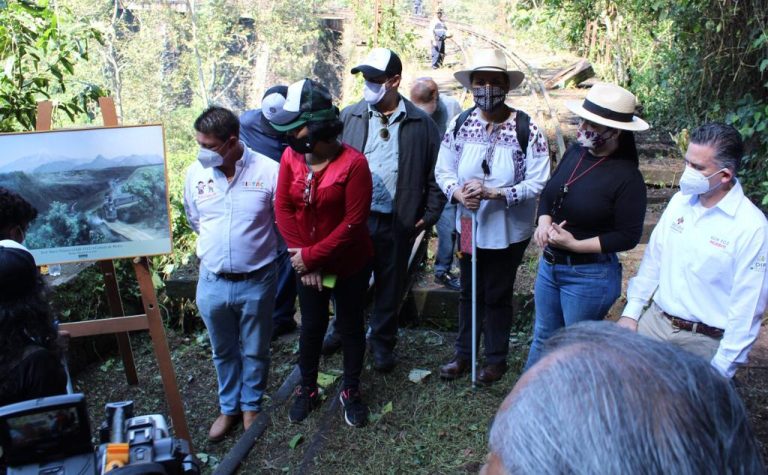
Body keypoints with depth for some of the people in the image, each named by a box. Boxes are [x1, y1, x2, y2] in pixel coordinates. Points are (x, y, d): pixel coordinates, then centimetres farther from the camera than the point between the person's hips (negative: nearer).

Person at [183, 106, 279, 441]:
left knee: (254, 351, 17)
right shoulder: (195, 173, -5)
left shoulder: (268, 171, -16)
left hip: (257, 281, -2)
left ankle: (251, 405, 41)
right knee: (223, 351, 21)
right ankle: (229, 407, 43)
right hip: (212, 282, 3)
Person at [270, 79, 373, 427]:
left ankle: (351, 391, 34)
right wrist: (302, 258, -13)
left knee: (350, 327, 13)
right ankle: (307, 389, 38)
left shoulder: (353, 163, -21)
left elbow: (354, 221, -21)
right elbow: (283, 208, -6)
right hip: (306, 264, 4)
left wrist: (313, 255, -19)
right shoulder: (291, 157, -7)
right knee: (311, 326, 17)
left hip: (349, 265, -3)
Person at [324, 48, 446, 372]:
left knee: (390, 285, 13)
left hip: (397, 223, -1)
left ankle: (382, 342, 33)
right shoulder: (350, 116, 3)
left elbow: (434, 174, 2)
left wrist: (430, 214, -1)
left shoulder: (421, 124, -1)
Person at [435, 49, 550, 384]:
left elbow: (539, 183, -18)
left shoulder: (527, 129, -16)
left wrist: (494, 193, -29)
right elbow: (443, 170, 0)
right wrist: (458, 193, -21)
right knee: (469, 292, 19)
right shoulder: (460, 124, -5)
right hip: (469, 226, 3)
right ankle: (463, 353, 38)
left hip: (508, 231, -3)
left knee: (497, 296, 14)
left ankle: (497, 359, 35)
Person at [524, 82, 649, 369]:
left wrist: (575, 244, -23)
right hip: (549, 264, 7)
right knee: (543, 339, 23)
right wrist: (544, 222, -10)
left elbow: (629, 236, -17)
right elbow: (548, 193, 10)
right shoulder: (575, 152, -2)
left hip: (590, 275, -7)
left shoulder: (627, 177, -20)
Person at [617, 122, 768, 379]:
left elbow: (747, 307, -14)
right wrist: (631, 312, 7)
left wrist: (721, 369, -12)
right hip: (654, 320, 5)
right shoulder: (680, 201, 1)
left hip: (704, 342, -5)